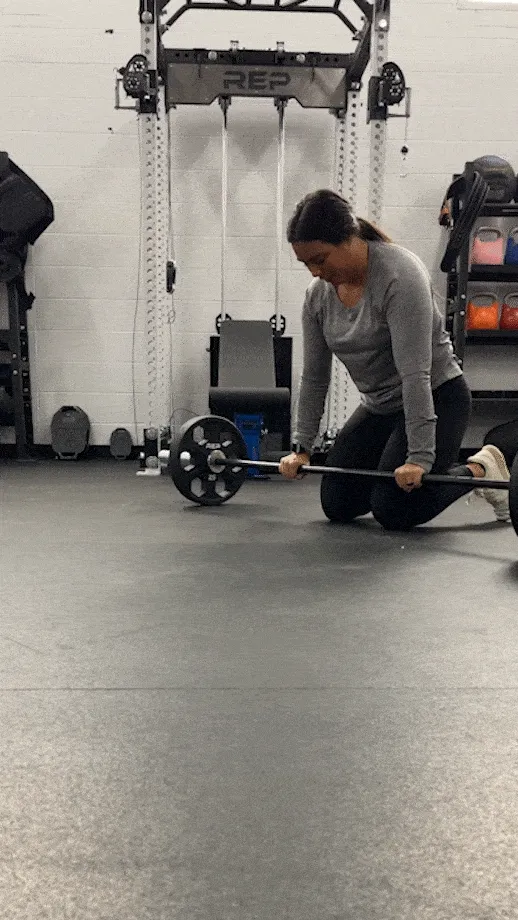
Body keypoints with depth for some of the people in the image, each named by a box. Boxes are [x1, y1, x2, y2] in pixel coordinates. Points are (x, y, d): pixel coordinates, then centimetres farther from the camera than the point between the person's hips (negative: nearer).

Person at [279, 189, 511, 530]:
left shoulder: (399, 274, -27)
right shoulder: (319, 294, -4)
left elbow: (415, 374, -31)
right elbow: (314, 376, 3)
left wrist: (419, 458, -33)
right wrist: (301, 447, 2)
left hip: (435, 398, -7)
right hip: (380, 407, 7)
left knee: (394, 509, -17)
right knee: (336, 504, 0)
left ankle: (480, 471, 7)